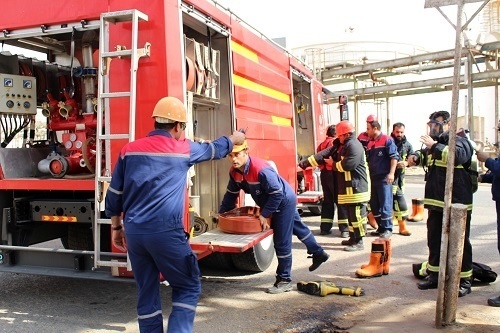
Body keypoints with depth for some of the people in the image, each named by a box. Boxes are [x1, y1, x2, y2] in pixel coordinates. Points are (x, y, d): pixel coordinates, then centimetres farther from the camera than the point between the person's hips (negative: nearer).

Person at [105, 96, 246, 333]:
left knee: (147, 292, 16)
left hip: (133, 232, 5)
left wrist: (116, 227, 22)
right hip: (165, 232, -4)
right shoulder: (184, 148, 1)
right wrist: (234, 139, 40)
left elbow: (114, 194, 11)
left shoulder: (129, 149, 9)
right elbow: (214, 149, 20)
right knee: (188, 287, 10)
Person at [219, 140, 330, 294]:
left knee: (282, 242, -5)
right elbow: (231, 194, 3)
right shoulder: (234, 172, -10)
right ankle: (318, 253, 46)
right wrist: (221, 213, 3)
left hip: (284, 202, -9)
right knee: (298, 228, 25)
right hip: (274, 203, 9)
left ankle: (284, 280, 8)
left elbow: (277, 194, -31)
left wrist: (264, 214, -28)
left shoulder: (261, 169, -36)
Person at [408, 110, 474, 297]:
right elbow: (424, 156, 34)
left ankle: (464, 280, 11)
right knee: (434, 240, 14)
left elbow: (458, 156, -29)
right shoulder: (434, 143, 16)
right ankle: (434, 275, 26)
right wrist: (416, 156, 10)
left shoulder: (460, 142, -7)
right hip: (436, 202, 8)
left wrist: (435, 146, -26)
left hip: (457, 204, -8)